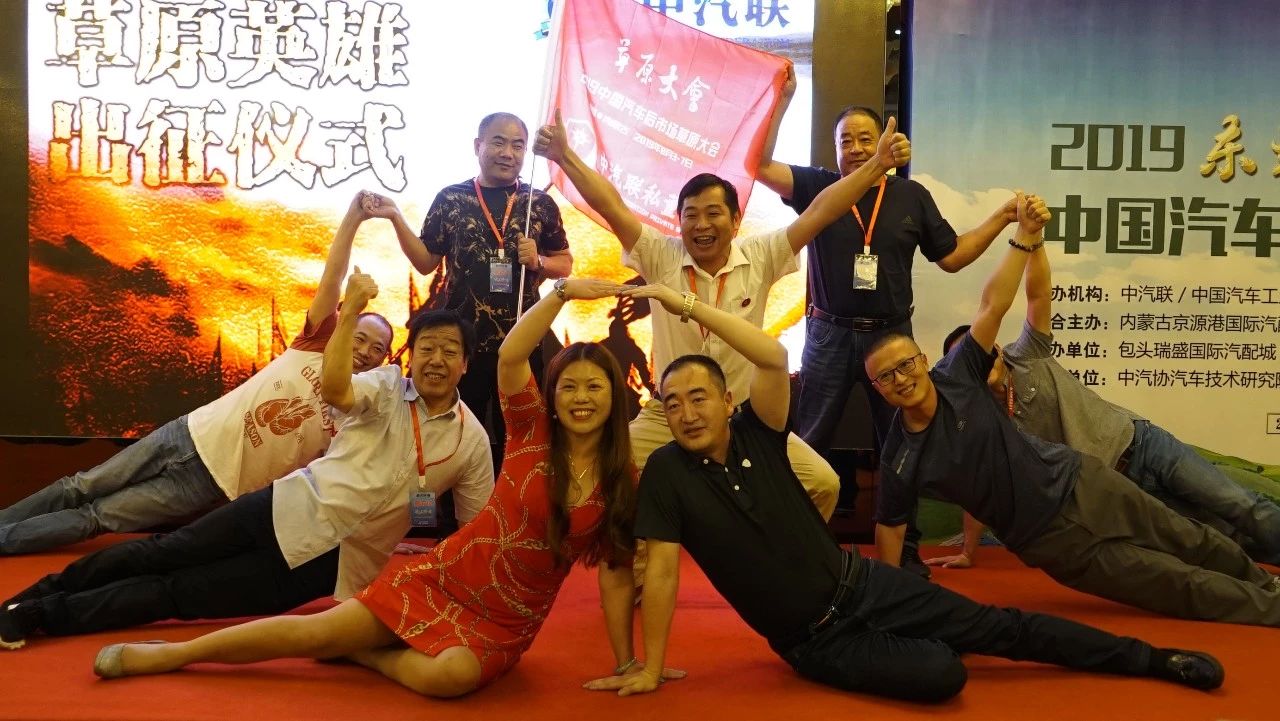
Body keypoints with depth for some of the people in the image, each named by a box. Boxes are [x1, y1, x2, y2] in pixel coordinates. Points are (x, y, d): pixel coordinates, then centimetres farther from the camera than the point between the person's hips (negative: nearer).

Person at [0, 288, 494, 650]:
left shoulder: (471, 440, -2)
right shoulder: (386, 387, -3)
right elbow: (333, 389, -26)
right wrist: (351, 310, -32)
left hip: (326, 565, -1)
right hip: (289, 509, 1)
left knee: (178, 594, -5)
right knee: (160, 554, 0)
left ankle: (41, 615, 5)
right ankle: (45, 592, 23)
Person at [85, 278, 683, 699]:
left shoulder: (622, 483, -4)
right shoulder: (532, 434, -7)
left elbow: (615, 574, 0)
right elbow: (509, 356, -24)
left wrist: (626, 663, -2)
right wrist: (562, 291, -33)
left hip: (508, 620, 0)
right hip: (442, 579, 0)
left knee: (452, 676, -33)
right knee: (317, 631, -5)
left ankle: (365, 652, -3)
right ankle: (170, 654, 13)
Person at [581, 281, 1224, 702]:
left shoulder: (756, 434, -9)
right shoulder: (666, 472, -14)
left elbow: (774, 356, -25)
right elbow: (662, 570, -14)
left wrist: (688, 305, -27)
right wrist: (651, 669, -14)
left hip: (860, 583, 2)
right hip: (813, 641, -2)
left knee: (995, 626, 4)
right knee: (940, 673, -25)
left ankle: (1152, 661, 18)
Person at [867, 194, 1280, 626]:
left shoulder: (956, 376, -14)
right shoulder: (899, 462, -17)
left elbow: (994, 304, -19)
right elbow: (889, 526, -5)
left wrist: (1026, 234, -29)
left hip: (1077, 483, 2)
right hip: (1053, 542, -1)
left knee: (1186, 542, 20)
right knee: (1180, 585, 5)